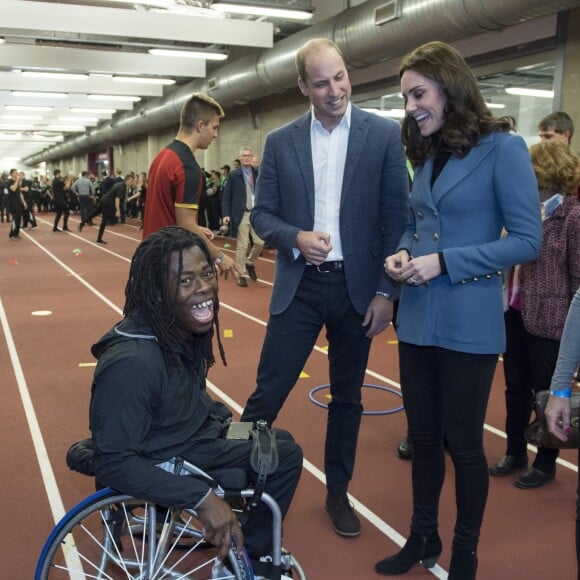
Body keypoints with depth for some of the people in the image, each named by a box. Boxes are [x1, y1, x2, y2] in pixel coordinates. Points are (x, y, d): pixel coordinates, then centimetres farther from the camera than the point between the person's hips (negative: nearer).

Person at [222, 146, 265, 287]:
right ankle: (242, 275, 10)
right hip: (241, 215, -3)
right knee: (242, 246, 0)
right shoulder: (234, 175, -1)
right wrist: (226, 214, -10)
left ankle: (250, 263, 30)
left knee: (260, 243, 2)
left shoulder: (258, 173, 8)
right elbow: (226, 197, -3)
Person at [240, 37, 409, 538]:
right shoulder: (280, 142, 3)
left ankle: (338, 492, 31)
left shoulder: (384, 134, -2)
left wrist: (387, 291, -6)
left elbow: (397, 217, -2)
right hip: (299, 286, 0)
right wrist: (295, 237, -15)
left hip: (357, 286, 0)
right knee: (267, 394, 0)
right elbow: (262, 213, 6)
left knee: (347, 398, 13)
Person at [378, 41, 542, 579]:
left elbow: (527, 240, -13)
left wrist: (444, 262, -19)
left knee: (463, 442, 7)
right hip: (417, 318, 6)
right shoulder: (428, 154, 10)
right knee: (423, 436, 16)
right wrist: (402, 254, -4)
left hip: (468, 323, -6)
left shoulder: (502, 147, -10)